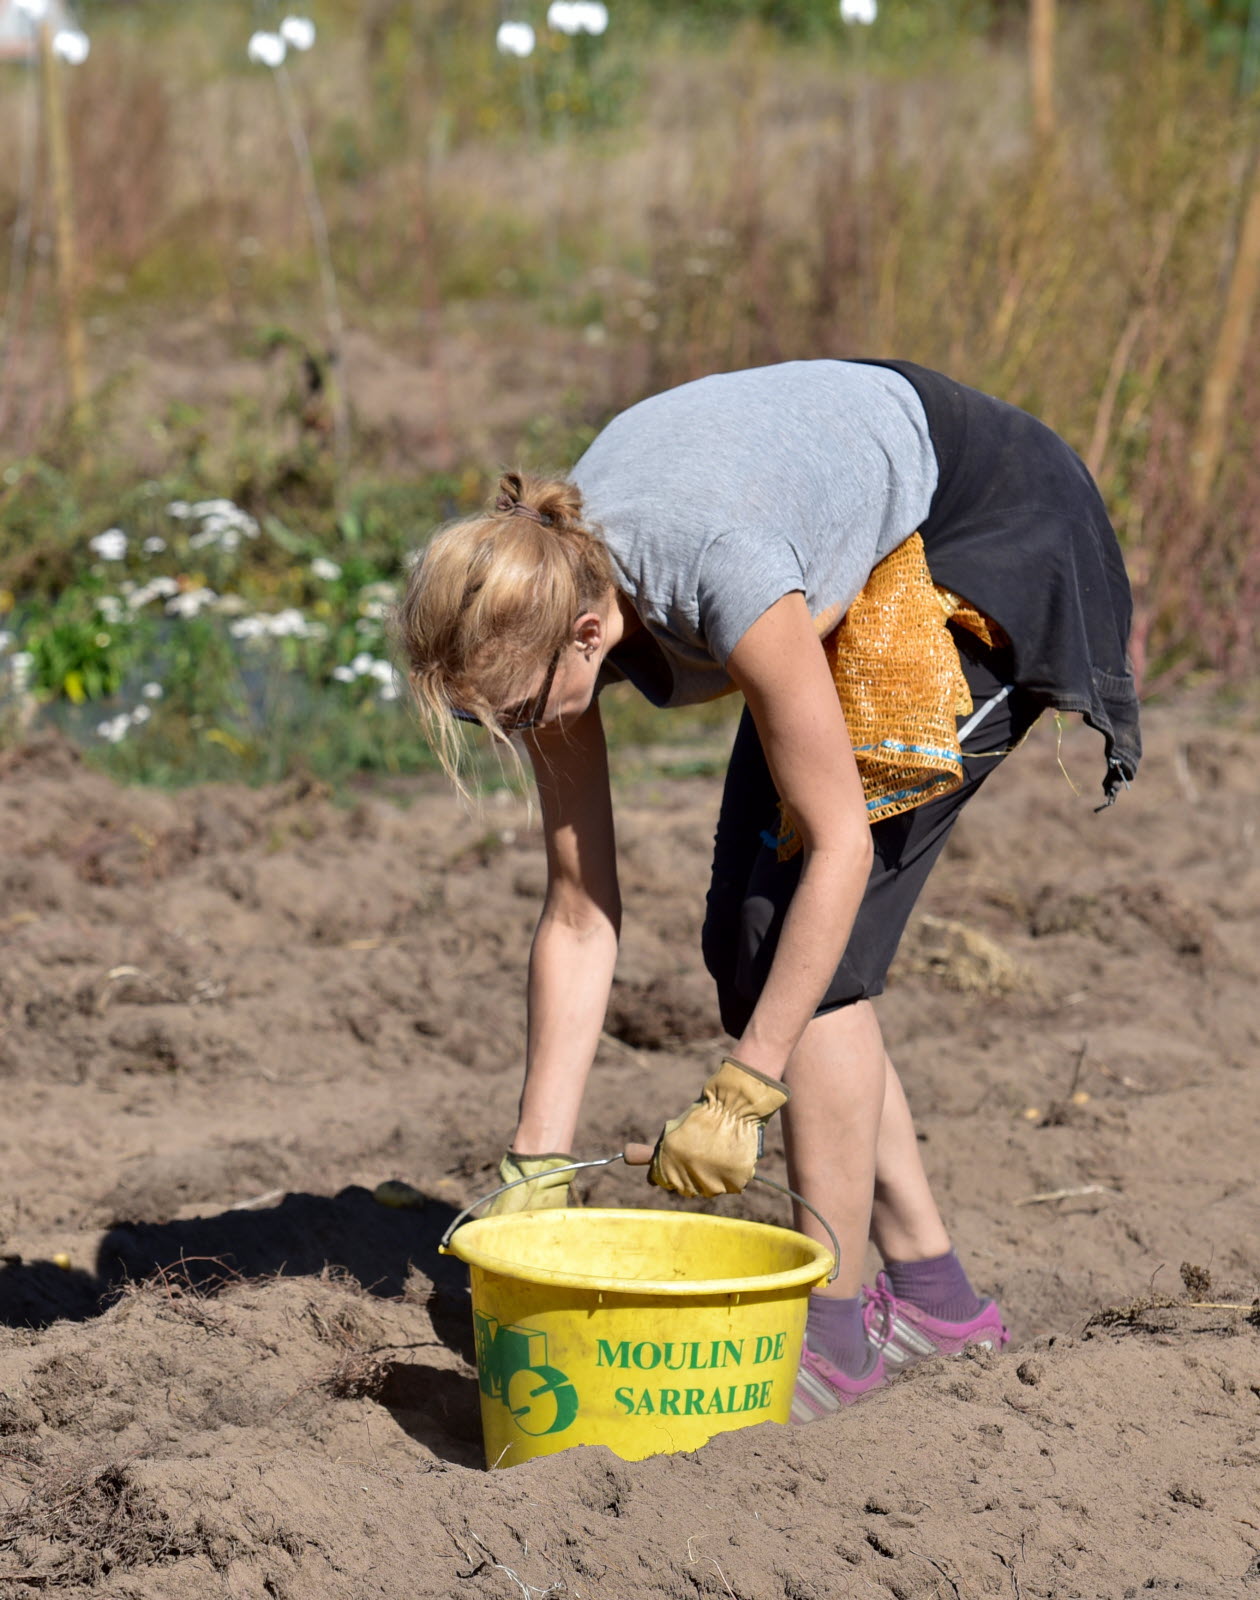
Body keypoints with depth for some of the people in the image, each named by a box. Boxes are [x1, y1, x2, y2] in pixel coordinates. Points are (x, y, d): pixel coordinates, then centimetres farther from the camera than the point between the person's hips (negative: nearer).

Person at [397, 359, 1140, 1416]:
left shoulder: (724, 578, -39)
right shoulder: (544, 606, -17)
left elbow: (837, 846, -30)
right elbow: (579, 914, -11)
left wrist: (736, 1101, -28)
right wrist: (535, 1171, -12)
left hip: (988, 544, -8)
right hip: (860, 585, 8)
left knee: (803, 936, -15)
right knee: (748, 944, 4)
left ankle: (834, 1329, -7)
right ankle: (933, 1292, 14)